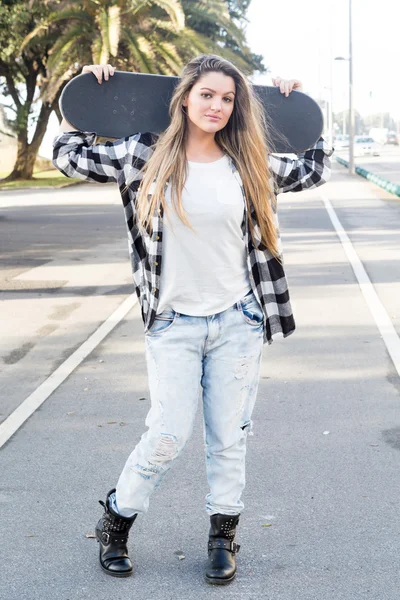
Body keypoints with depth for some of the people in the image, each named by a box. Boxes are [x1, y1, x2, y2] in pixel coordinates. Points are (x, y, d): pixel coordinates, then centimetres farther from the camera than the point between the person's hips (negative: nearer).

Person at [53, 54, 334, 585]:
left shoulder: (249, 164, 2)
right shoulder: (146, 156, -3)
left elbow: (315, 172, 17)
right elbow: (70, 156, 8)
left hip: (238, 321, 2)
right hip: (173, 324, -2)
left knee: (229, 436, 8)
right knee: (168, 436, -2)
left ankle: (223, 535, 26)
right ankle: (116, 521, 22)